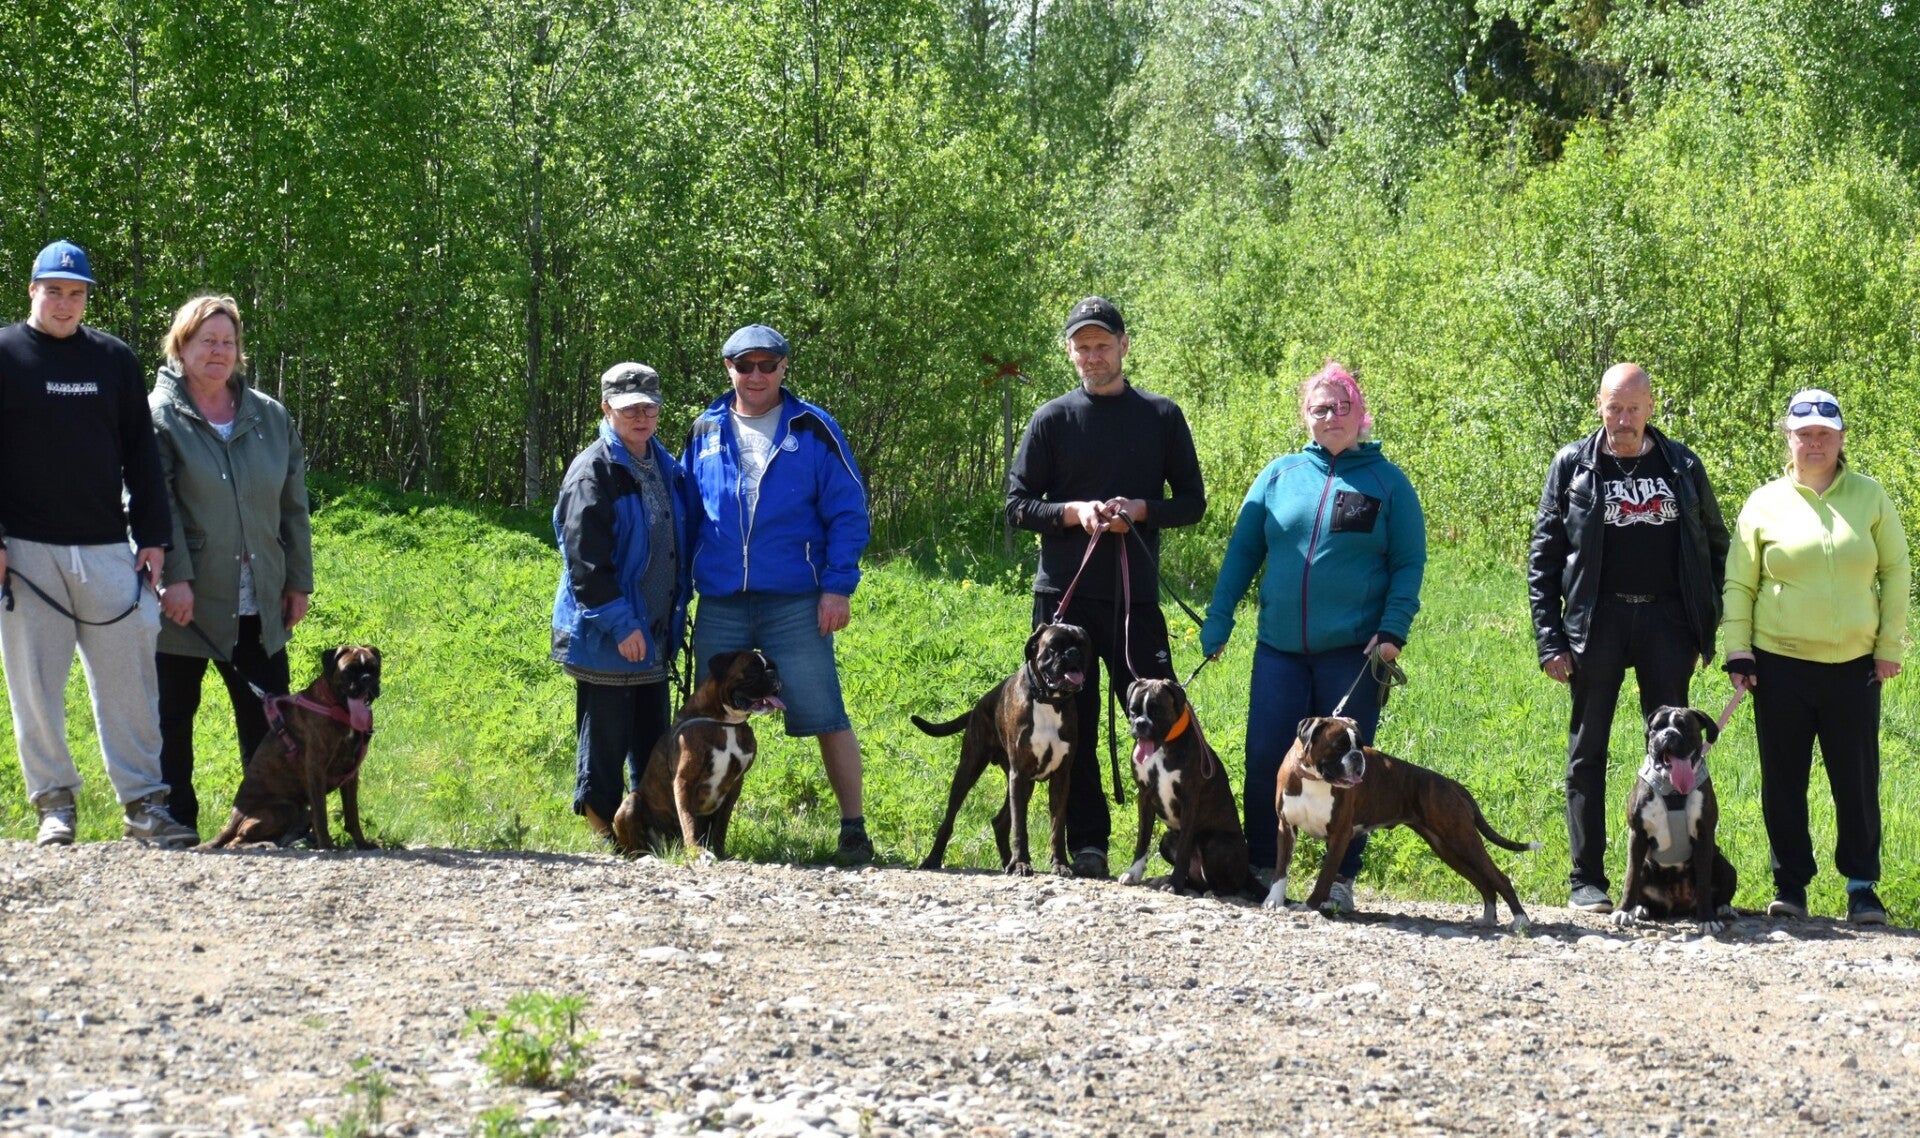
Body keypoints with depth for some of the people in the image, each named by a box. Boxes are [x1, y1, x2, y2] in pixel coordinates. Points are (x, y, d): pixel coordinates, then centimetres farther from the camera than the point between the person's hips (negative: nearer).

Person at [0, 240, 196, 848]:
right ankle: (54, 801, 11)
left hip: (107, 548, 2)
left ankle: (143, 801, 4)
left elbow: (141, 453, 13)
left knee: (129, 676, 0)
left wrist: (152, 536, 7)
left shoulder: (115, 359, 12)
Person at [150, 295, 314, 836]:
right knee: (172, 716, 3)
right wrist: (174, 576, -18)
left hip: (258, 606, 4)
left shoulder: (271, 417, 12)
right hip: (186, 603, -4)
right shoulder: (159, 416, -2)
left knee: (268, 719, 5)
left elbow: (293, 505, 14)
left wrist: (299, 580, 10)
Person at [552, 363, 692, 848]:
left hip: (655, 634, 7)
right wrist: (620, 624, -20)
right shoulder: (593, 471, -12)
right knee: (606, 737, 0)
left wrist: (677, 613, 16)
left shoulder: (666, 468, 12)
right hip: (605, 640, -7)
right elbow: (586, 561, -17)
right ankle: (602, 824, 9)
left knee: (654, 742, 13)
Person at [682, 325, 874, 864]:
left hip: (794, 603, -3)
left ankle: (854, 830, 3)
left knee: (825, 716, -4)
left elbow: (848, 512, 1)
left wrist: (837, 586, -8)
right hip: (719, 603, 3)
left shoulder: (812, 430, 1)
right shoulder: (705, 432, 10)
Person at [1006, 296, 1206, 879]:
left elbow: (1191, 502, 8)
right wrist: (1075, 512, -12)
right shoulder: (1052, 420, 6)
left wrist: (1139, 510, -11)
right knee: (1073, 724, 2)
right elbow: (1018, 504, 6)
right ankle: (1087, 847, 6)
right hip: (1064, 595, 1)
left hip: (1135, 594, -1)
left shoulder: (1162, 416, 7)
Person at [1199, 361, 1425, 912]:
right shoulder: (1281, 473, 9)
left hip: (1352, 651, -2)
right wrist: (1218, 618, 5)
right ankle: (1261, 868, 12)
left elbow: (1409, 563, 3)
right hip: (1279, 648, 2)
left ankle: (1341, 878, 9)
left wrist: (1392, 632, -9)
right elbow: (1242, 549, 12)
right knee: (1265, 759, 0)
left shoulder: (1387, 481, 3)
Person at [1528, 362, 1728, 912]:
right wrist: (1549, 639, -5)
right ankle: (1586, 878, 7)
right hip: (1598, 618, -1)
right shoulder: (1573, 464, 2)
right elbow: (1543, 556, 2)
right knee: (1588, 749, 2)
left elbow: (1715, 543, 13)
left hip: (1667, 619, 1)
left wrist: (1708, 624, 4)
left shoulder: (1682, 465, 7)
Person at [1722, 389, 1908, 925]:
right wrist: (1737, 651, 0)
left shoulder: (1870, 497, 6)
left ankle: (1862, 886, 11)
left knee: (1858, 780, 0)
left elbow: (1896, 572, 8)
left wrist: (1890, 644, 2)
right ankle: (1790, 884, 15)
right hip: (1781, 665, 0)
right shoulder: (1764, 504, 4)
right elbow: (1739, 584, 7)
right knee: (1783, 780, 5)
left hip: (1854, 665, 0)